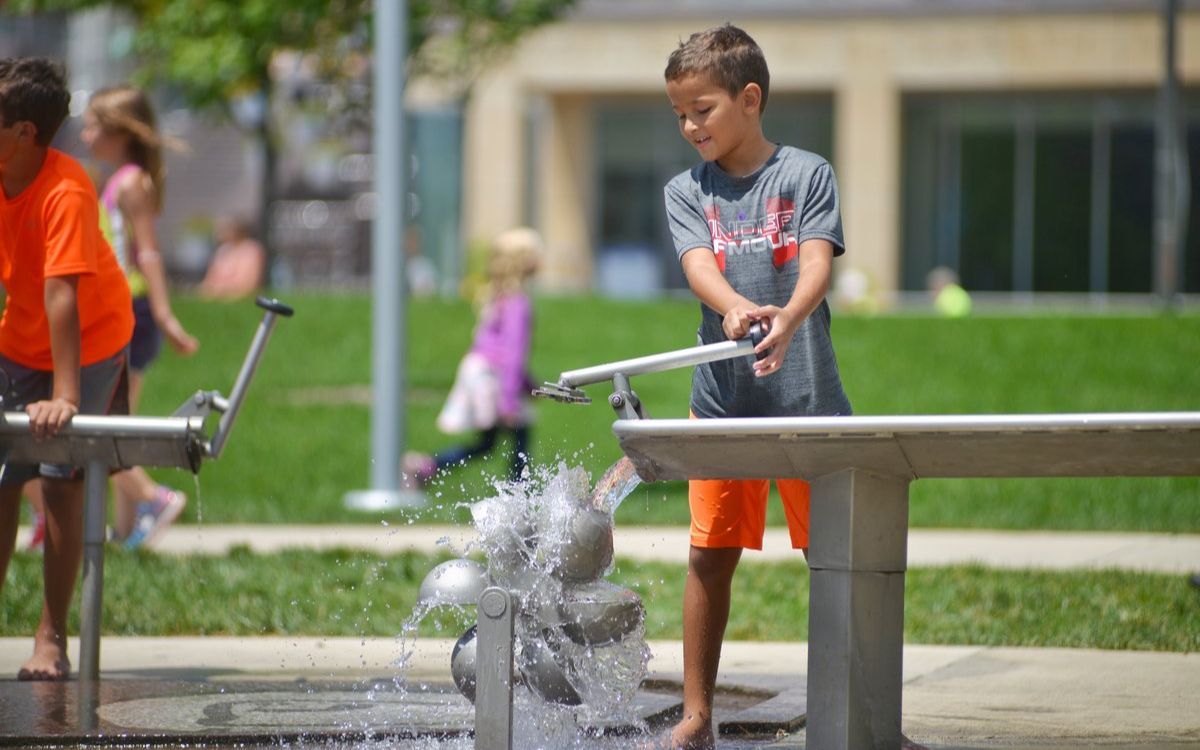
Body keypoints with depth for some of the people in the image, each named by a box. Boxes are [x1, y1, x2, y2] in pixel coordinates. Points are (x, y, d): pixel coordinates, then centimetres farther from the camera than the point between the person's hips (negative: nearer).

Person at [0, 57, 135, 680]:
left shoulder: (65, 192, -31)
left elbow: (61, 295, -37)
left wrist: (65, 396, -41)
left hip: (90, 343, -6)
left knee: (61, 481, -13)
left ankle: (51, 639, -5)